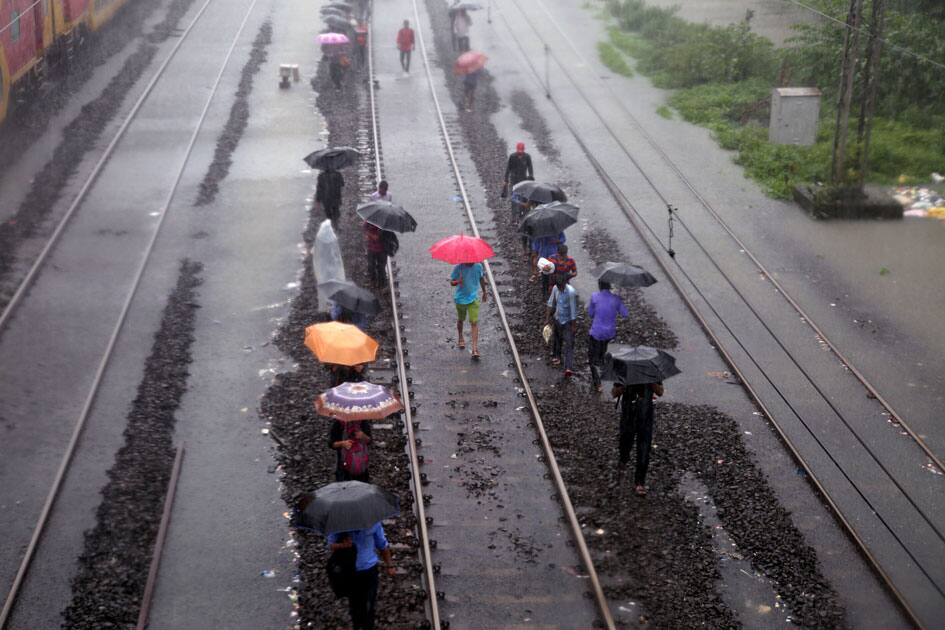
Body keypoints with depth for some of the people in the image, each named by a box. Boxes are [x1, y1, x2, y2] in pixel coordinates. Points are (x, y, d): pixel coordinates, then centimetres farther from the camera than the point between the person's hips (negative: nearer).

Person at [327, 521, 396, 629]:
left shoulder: (373, 522, -11)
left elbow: (383, 545, 3)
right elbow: (331, 545, -7)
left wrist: (390, 566, 4)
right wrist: (342, 545, -29)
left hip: (369, 570, -1)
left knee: (369, 606, -2)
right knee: (354, 605, 16)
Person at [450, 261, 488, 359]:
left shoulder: (478, 266, -6)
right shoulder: (458, 268, -14)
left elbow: (481, 279, 11)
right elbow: (451, 282, -8)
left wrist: (484, 292, 22)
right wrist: (457, 282, -31)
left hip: (473, 298, 0)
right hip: (460, 298, 0)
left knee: (474, 322, -10)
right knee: (460, 320, 21)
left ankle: (475, 347, -13)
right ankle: (460, 338, 49)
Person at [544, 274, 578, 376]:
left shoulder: (571, 292, -26)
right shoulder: (555, 288, -9)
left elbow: (574, 310, -21)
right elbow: (550, 304, 4)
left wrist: (573, 326, -17)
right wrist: (547, 319, 5)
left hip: (568, 321, -6)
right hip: (558, 319, 6)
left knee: (569, 344, -9)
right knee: (557, 339, 25)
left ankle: (569, 368, -14)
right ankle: (556, 356, 50)